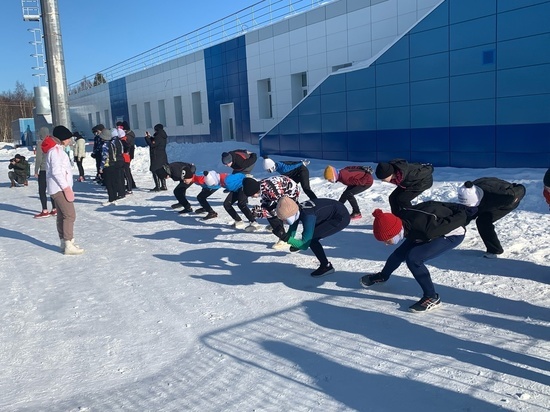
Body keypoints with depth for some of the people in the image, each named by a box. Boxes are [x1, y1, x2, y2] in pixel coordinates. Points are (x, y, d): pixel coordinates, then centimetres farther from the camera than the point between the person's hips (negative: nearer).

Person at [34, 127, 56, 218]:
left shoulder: (40, 143, -13)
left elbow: (39, 159, -14)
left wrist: (36, 171, -6)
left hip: (44, 170, -7)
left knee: (42, 191, 0)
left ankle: (45, 211, -1)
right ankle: (54, 209, 14)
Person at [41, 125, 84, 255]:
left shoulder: (57, 149, 18)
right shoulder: (55, 150, -14)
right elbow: (56, 171, -21)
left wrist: (66, 187, 17)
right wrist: (66, 187, -19)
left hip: (59, 188, 11)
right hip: (59, 188, -11)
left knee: (62, 216, 13)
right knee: (70, 215, -13)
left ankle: (64, 242, 19)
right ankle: (68, 245, -13)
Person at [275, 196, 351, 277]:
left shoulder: (308, 216, -32)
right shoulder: (296, 210, -8)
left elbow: (305, 245, -28)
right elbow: (291, 235, 0)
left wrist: (285, 238, -33)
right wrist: (284, 236, -20)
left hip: (342, 217, -9)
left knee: (310, 238, -17)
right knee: (309, 237, 5)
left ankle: (327, 267, -4)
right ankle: (325, 263, 20)